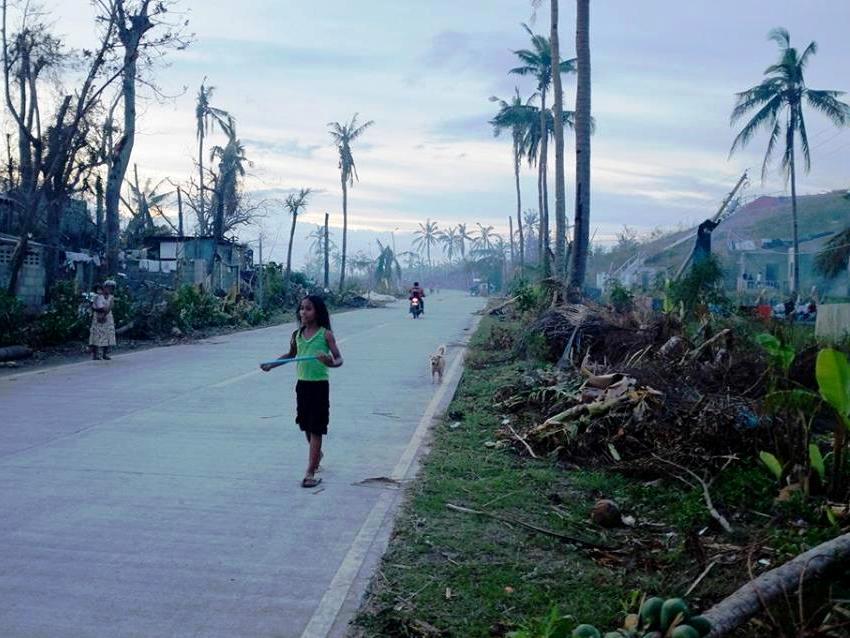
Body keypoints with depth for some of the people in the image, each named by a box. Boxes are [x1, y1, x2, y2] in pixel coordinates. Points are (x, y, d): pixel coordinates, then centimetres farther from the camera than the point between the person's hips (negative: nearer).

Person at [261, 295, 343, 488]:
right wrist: (271, 364, 13)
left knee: (316, 428, -2)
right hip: (302, 384, 5)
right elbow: (291, 354, 22)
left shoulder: (325, 334, -10)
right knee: (305, 425, 18)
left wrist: (332, 363, -34)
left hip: (319, 385, -5)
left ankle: (310, 472, 1)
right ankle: (317, 453, 45)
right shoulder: (297, 334, 5)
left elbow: (339, 358, -12)